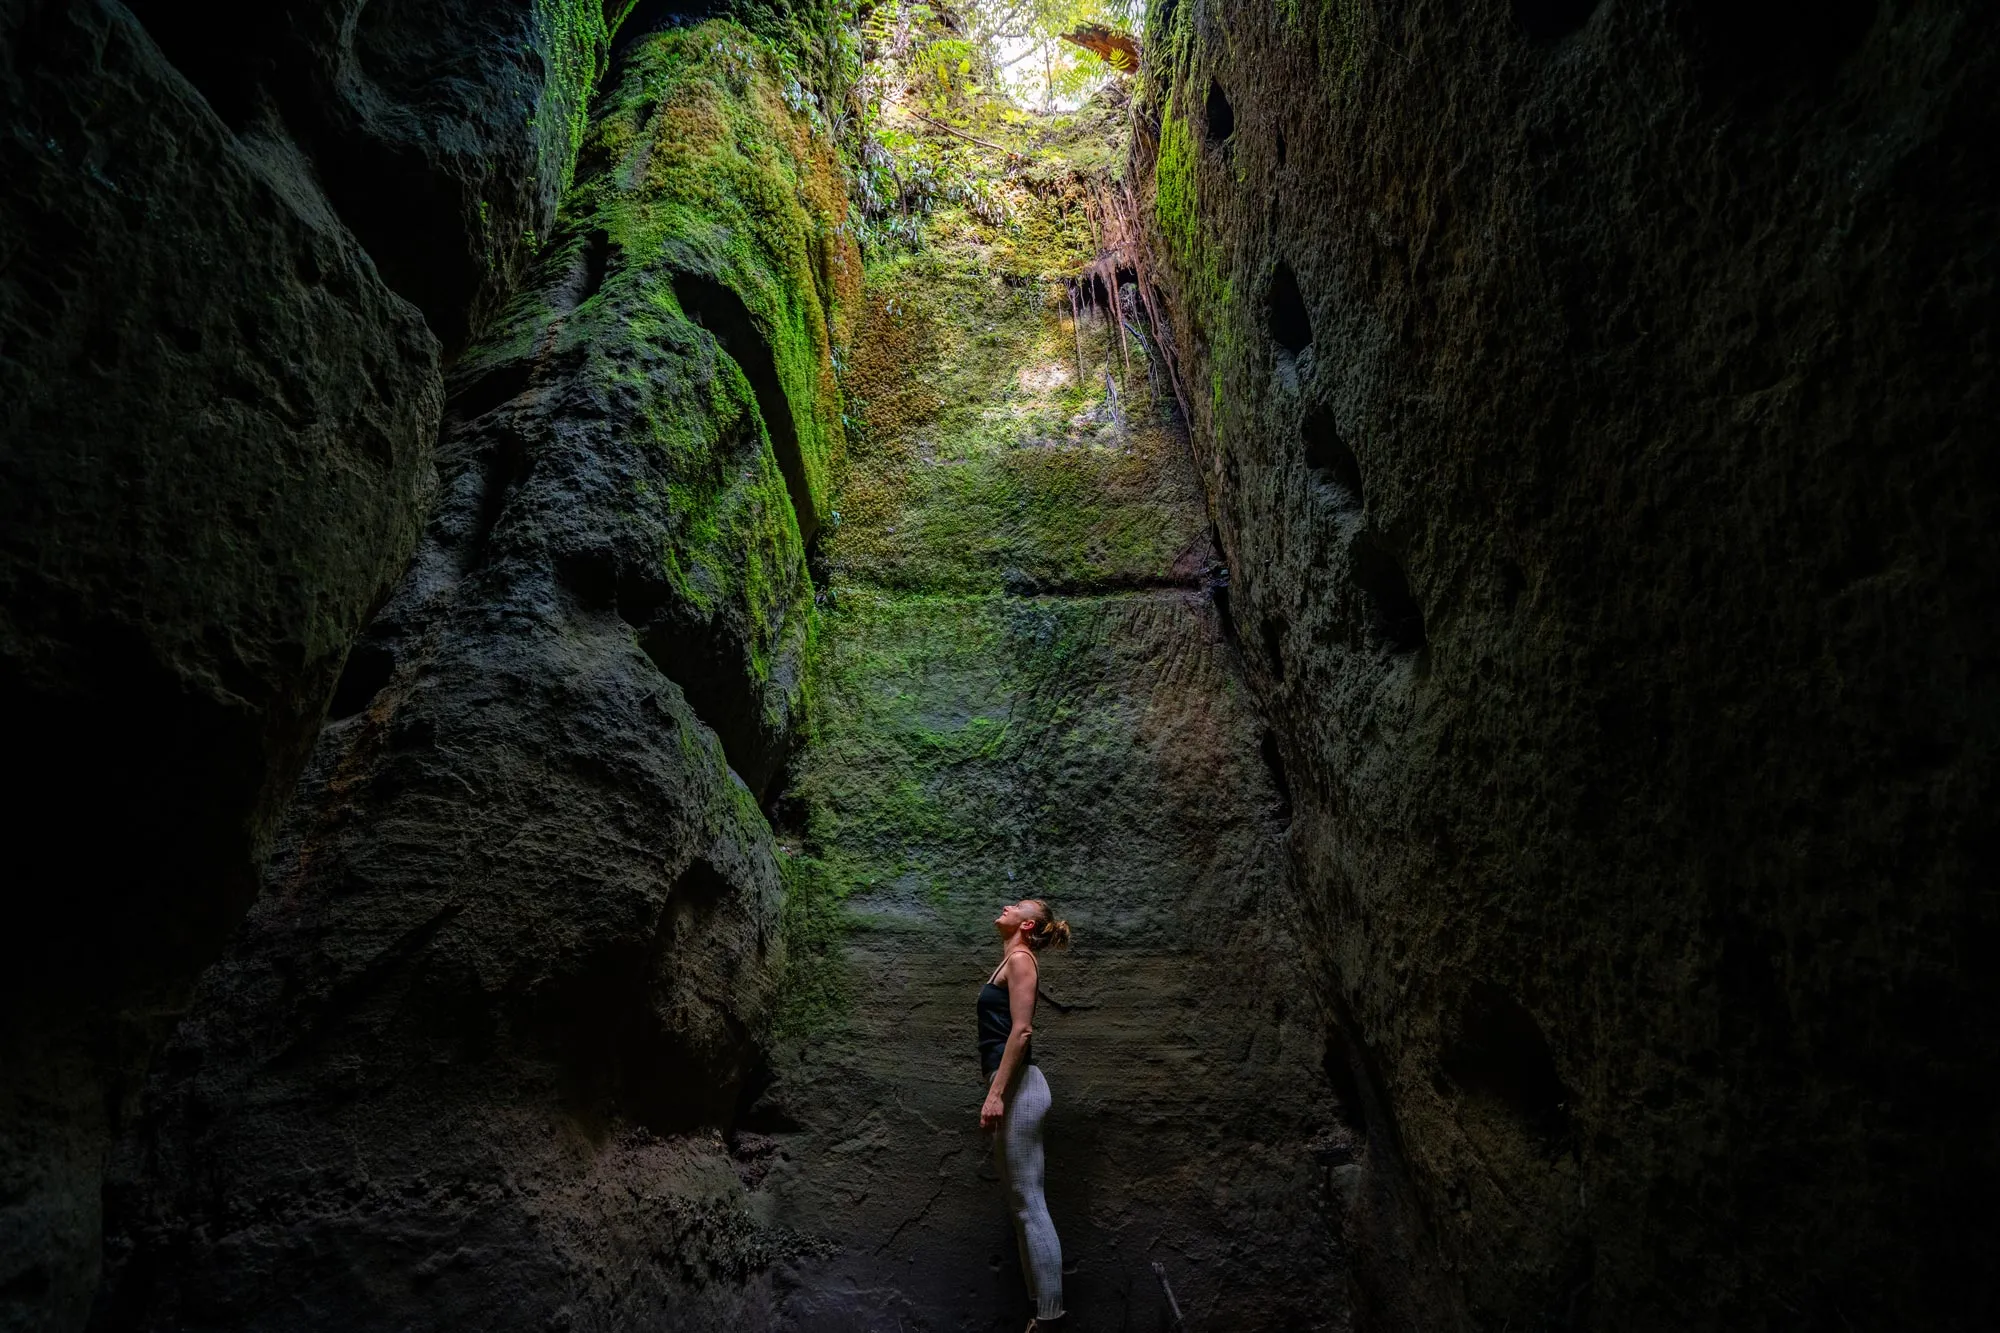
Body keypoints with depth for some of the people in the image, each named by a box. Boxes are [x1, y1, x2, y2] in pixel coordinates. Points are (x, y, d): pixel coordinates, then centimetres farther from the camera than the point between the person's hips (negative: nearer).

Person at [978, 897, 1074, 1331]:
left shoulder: (1020, 959, -8)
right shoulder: (1011, 961, 18)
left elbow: (1021, 1030, -17)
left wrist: (995, 1093, -20)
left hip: (1017, 1088, -10)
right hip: (1014, 1088, 10)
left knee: (1029, 1205, -6)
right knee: (1023, 1203, 12)